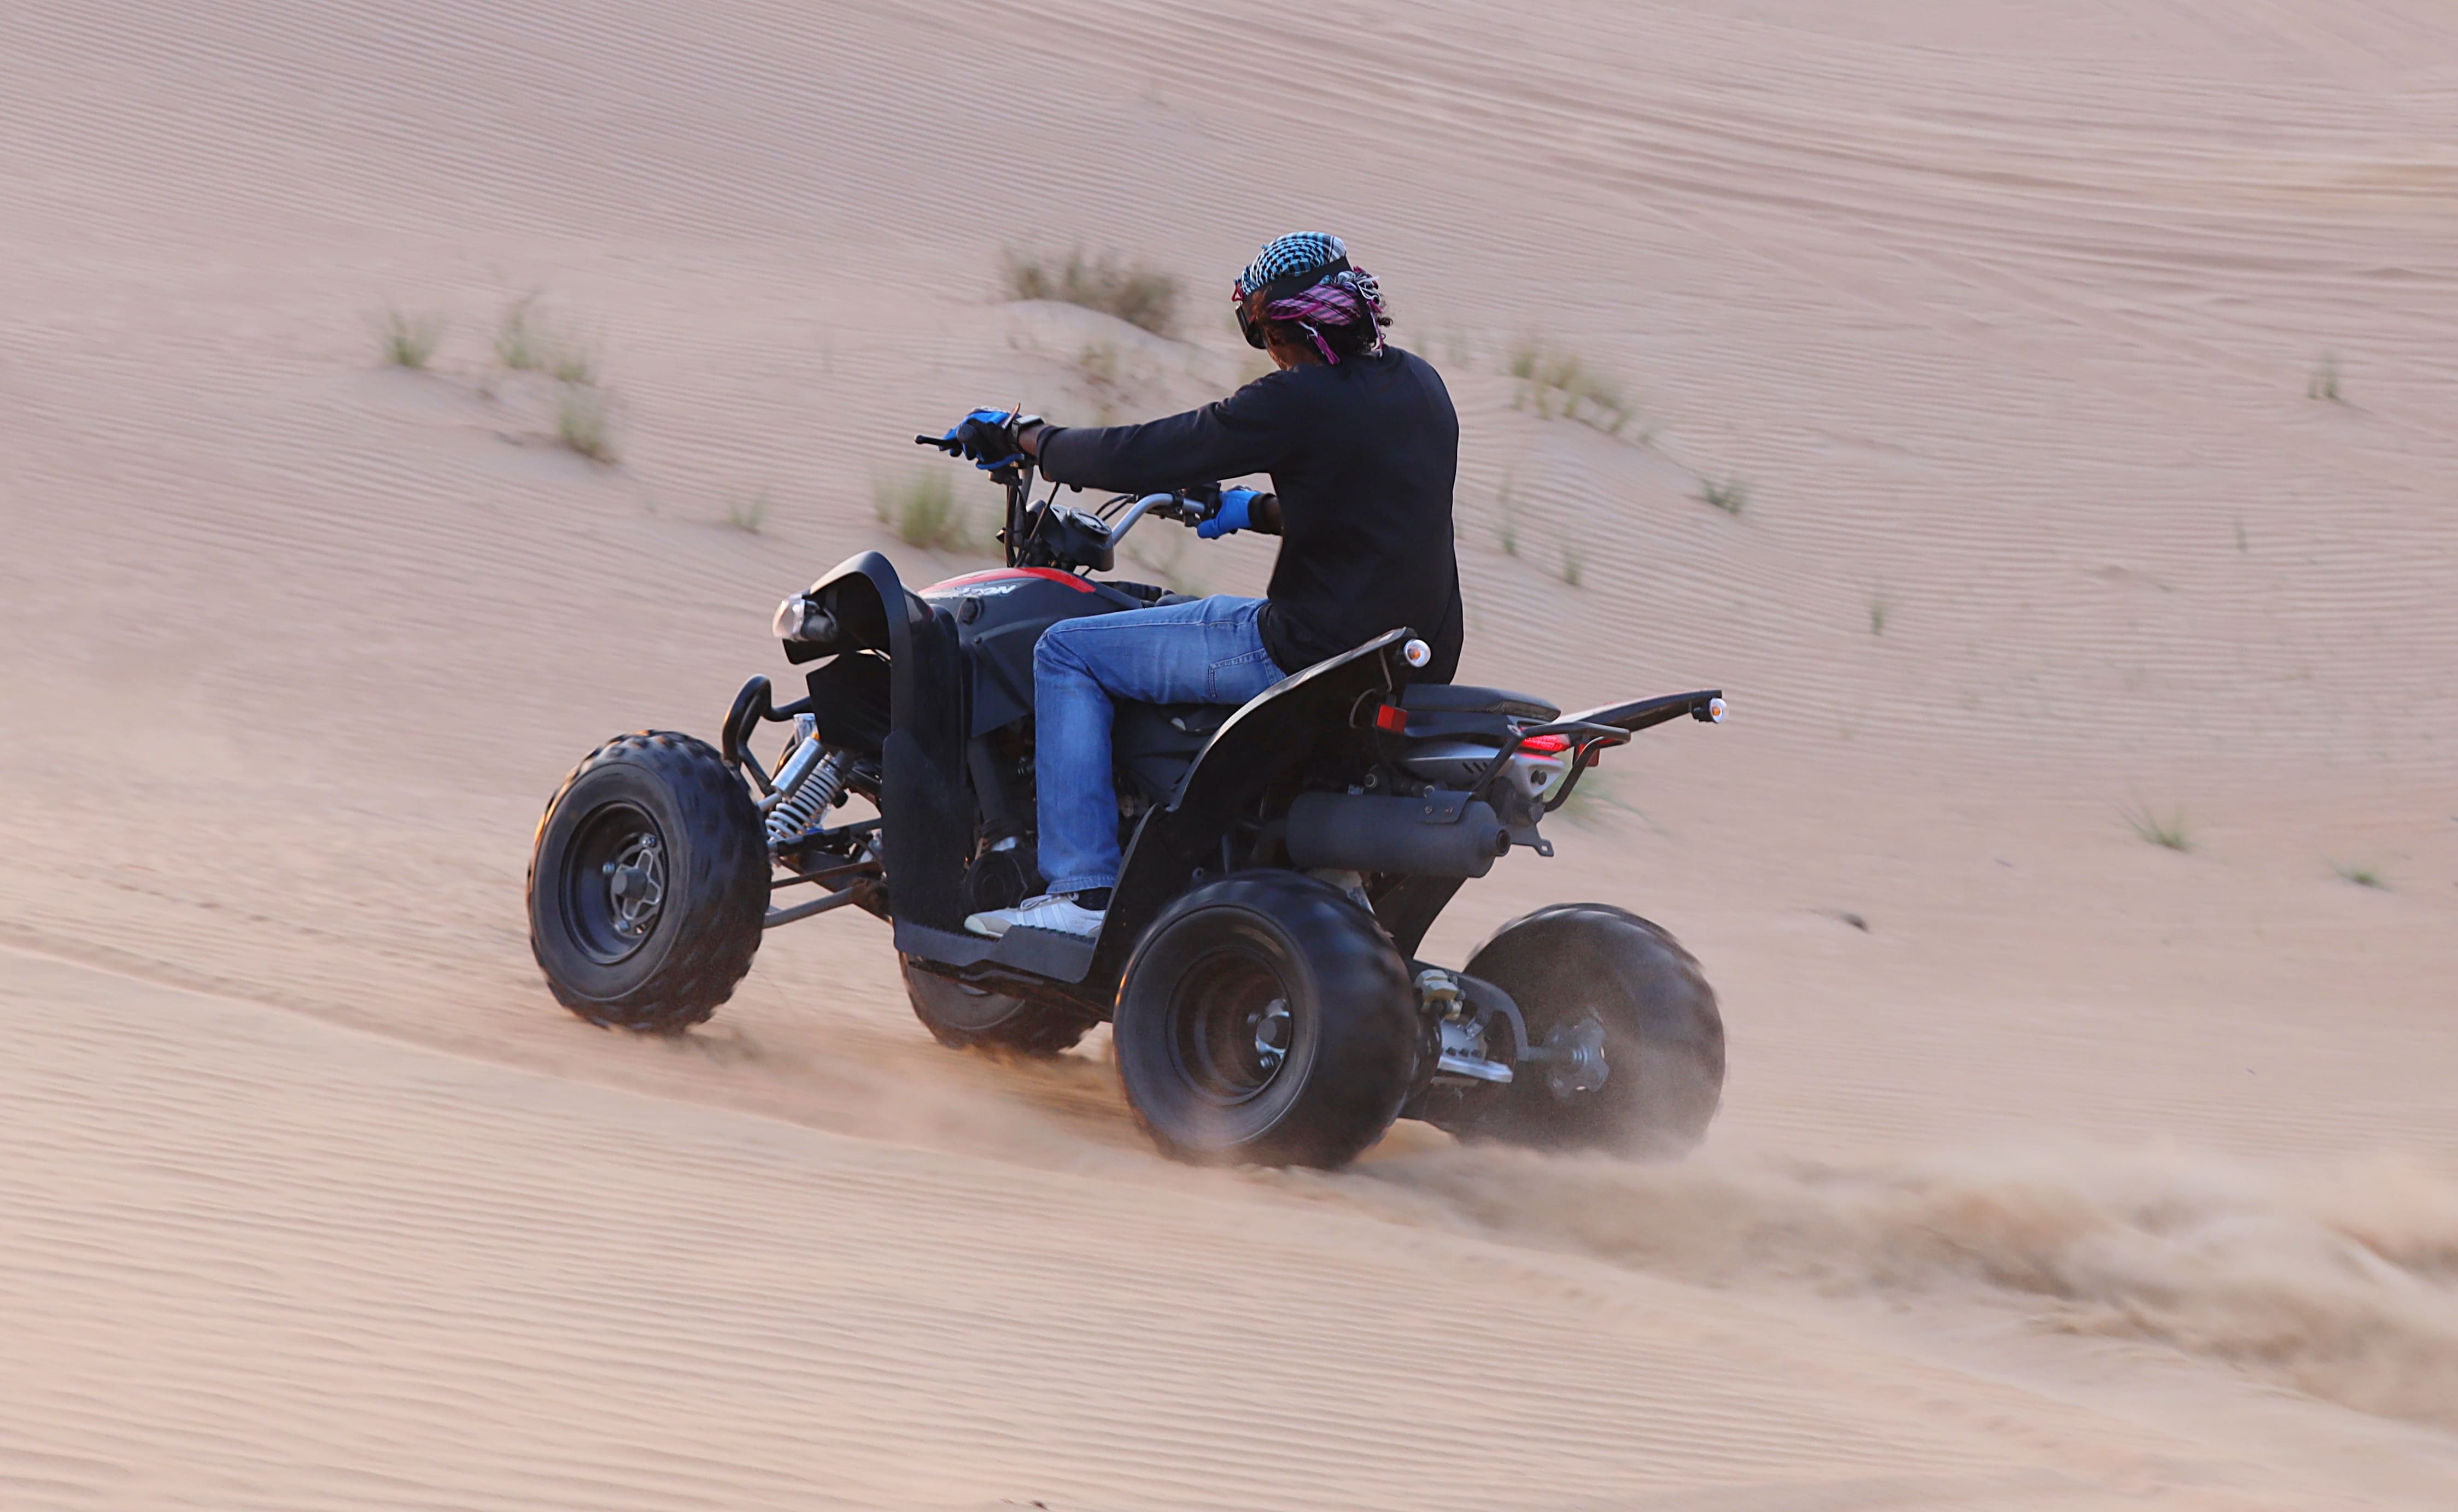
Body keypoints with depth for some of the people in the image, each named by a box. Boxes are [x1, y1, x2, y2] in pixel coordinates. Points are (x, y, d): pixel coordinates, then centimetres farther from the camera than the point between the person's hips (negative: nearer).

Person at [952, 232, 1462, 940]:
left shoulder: (1299, 402, -18)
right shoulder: (1418, 384, 7)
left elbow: (1135, 458, -14)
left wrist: (1020, 433, 3)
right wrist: (1254, 510, 37)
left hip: (1312, 653, -9)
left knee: (1068, 652, 2)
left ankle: (1085, 891, -2)